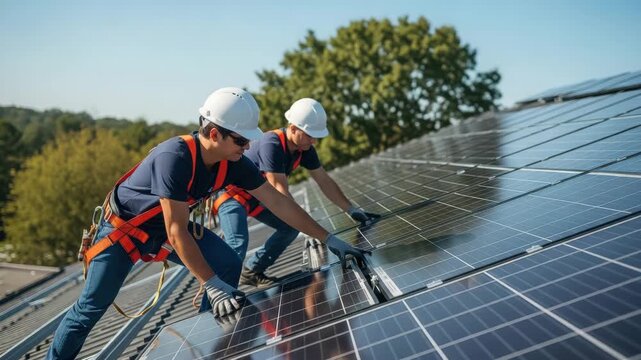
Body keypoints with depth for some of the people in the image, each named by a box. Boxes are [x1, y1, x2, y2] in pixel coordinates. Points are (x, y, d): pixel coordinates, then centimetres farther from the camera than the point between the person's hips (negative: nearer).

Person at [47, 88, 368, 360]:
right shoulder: (175, 157, -37)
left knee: (228, 264, -9)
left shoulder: (233, 164, -17)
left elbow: (279, 203, -12)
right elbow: (177, 233, -34)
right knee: (92, 306, -4)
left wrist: (328, 239, -12)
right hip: (123, 226, -5)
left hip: (168, 227, 6)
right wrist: (212, 285, -35)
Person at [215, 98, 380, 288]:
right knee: (239, 243, -28)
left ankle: (251, 272, 14)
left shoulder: (304, 148, -8)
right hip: (232, 193, -8)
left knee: (291, 227, 5)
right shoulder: (271, 145, -33)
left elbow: (325, 181, 0)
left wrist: (352, 210, -3)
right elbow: (281, 193, -34)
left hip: (257, 196, 9)